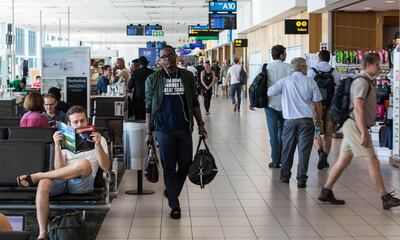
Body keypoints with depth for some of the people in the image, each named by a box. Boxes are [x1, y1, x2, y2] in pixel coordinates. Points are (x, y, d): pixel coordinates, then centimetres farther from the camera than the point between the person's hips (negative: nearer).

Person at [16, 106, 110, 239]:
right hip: (61, 180, 2)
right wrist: (57, 146, -9)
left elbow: (105, 167, -1)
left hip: (83, 182, -2)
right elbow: (59, 169, 5)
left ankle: (35, 177, -22)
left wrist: (98, 145, -15)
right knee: (44, 184, -33)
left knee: (85, 163, -36)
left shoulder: (98, 139, 13)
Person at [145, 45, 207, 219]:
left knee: (185, 165, 7)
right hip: (164, 130, -2)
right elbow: (149, 108, 2)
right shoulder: (153, 80, 0)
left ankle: (170, 192, 32)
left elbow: (194, 103, 11)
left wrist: (200, 124, 7)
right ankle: (174, 205, 10)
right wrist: (149, 133, 0)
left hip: (184, 129, 2)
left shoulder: (187, 77, 5)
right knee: (169, 168, 2)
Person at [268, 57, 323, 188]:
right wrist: (319, 118, 16)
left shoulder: (284, 81, 0)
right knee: (304, 150, 1)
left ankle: (285, 176, 25)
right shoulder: (310, 82, -1)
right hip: (306, 121, -1)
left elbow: (269, 92, 3)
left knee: (287, 149, 15)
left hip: (290, 120, 1)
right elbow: (318, 103, 1)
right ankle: (301, 180, -1)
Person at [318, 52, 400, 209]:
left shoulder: (368, 82, 16)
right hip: (355, 126, -10)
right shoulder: (362, 81, -15)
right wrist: (364, 133, -26)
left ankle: (326, 192, 15)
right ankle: (386, 198, -2)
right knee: (373, 162, -6)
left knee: (343, 161, 11)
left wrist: (364, 130, 21)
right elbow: (358, 108, -23)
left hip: (353, 126, 10)